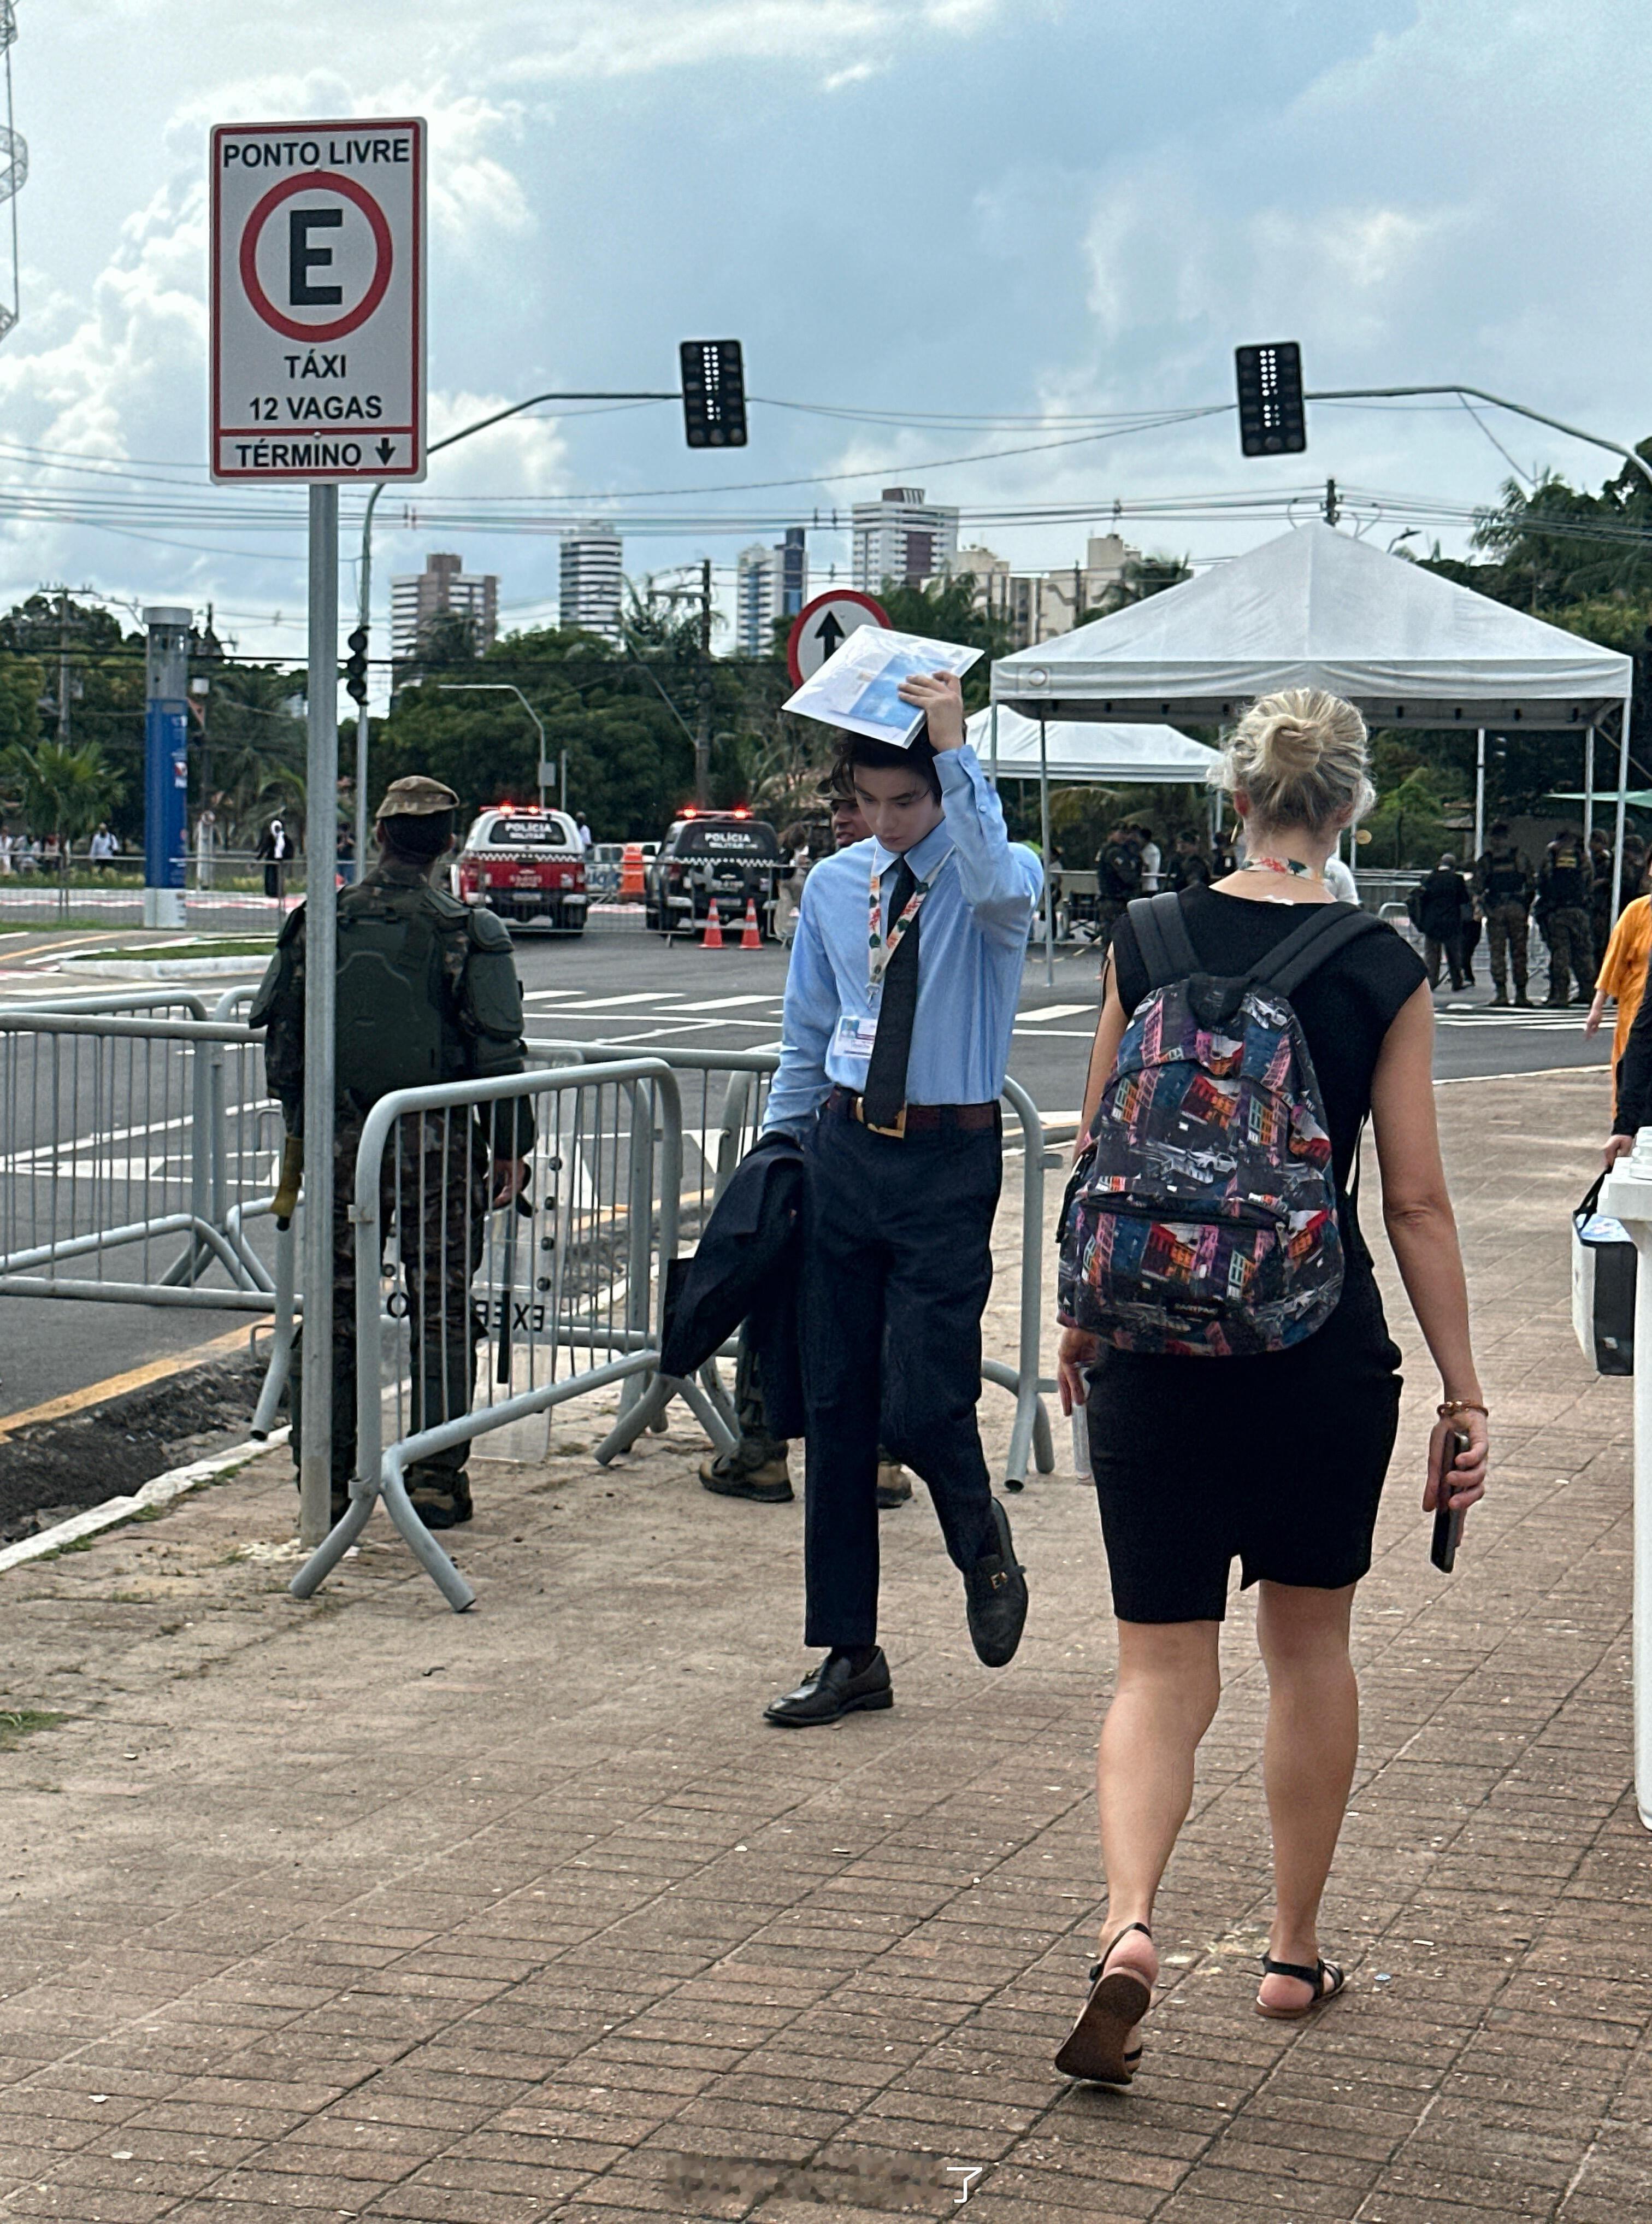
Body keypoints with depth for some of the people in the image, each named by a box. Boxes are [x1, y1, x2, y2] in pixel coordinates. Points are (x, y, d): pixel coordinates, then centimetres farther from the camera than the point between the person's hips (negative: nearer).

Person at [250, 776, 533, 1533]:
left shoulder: (322, 925, 2)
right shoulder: (469, 933, -7)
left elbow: (280, 1039, 6)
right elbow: (497, 1053, -9)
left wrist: (303, 1128, 18)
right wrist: (512, 1149, 0)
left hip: (339, 1139, 2)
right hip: (437, 1146, -2)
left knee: (333, 1313, 9)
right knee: (441, 1314, 5)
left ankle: (324, 1478, 12)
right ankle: (436, 1479, 5)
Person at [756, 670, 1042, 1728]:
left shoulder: (998, 878, -6)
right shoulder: (833, 887, 9)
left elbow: (998, 888, -33)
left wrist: (955, 749, -32)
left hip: (948, 1161, -5)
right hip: (844, 1151, 5)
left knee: (924, 1404, -10)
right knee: (837, 1408, 6)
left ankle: (984, 1542, 27)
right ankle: (849, 1653, 16)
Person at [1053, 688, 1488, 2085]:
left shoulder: (1147, 943, -2)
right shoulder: (1383, 972, -6)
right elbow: (1416, 1205, -6)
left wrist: (1081, 1317, 18)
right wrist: (1464, 1396, 0)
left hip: (1159, 1338, 1)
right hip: (1323, 1342, 0)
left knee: (1162, 1664, 6)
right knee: (1310, 1642, 18)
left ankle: (1129, 1923, -18)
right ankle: (1296, 1953, 27)